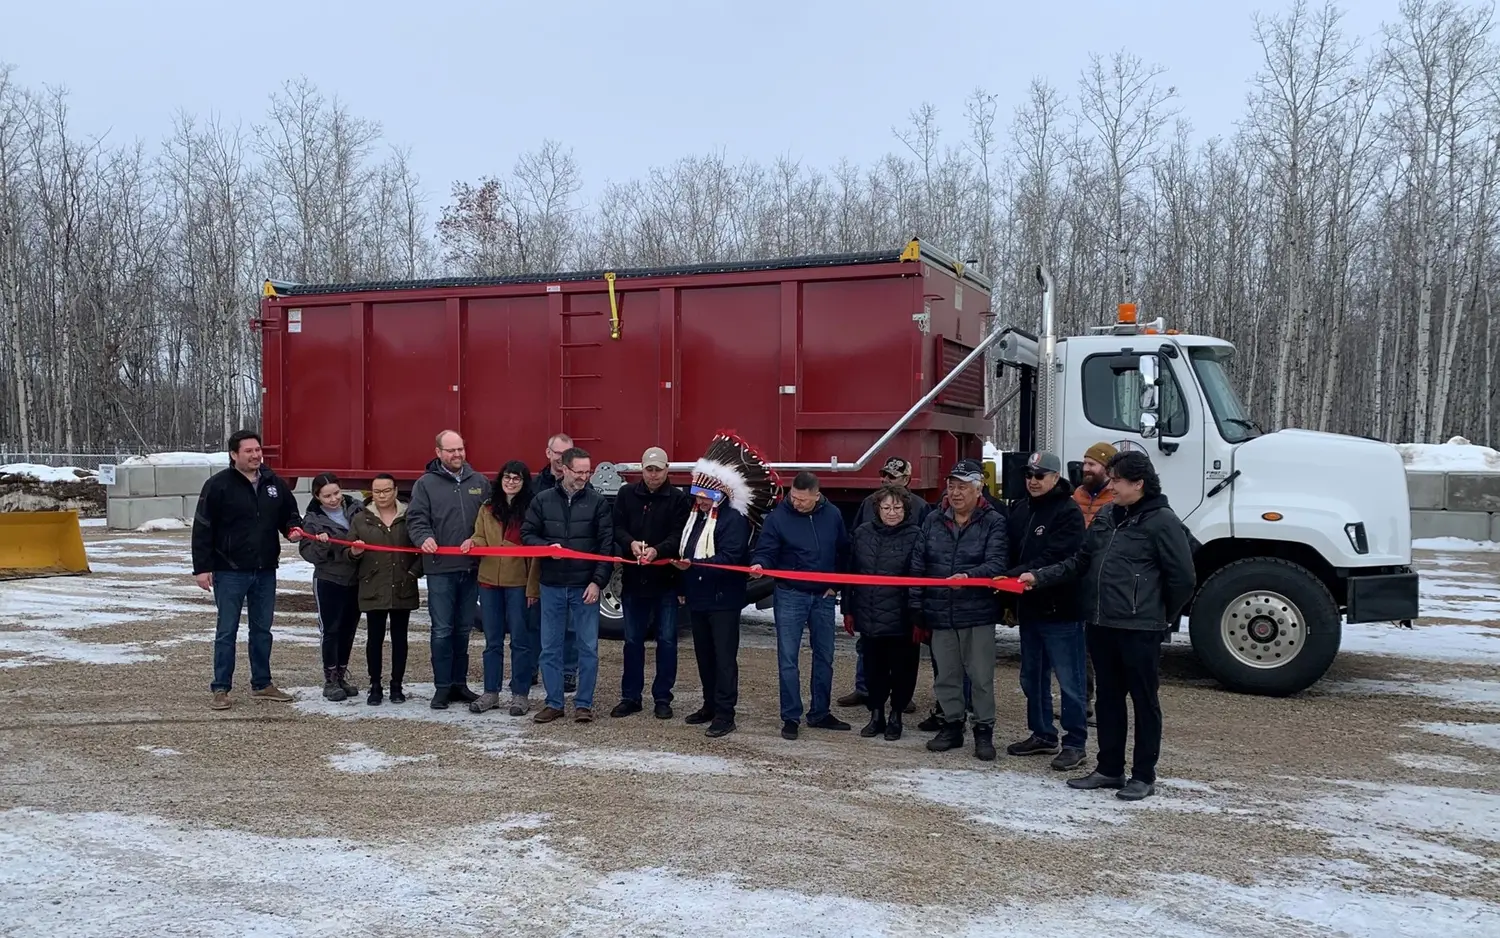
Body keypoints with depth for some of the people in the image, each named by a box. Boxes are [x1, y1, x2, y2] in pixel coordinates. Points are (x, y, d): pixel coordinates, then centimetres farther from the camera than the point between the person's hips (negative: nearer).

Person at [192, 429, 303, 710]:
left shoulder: (275, 483, 5)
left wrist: (293, 529, -6)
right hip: (230, 572, -5)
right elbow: (202, 528, -8)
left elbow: (290, 514, 18)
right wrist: (202, 568, -11)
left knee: (262, 629, 13)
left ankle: (262, 684, 24)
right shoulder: (218, 485, -8)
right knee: (226, 631, 2)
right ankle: (220, 689, 11)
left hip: (265, 571, 5)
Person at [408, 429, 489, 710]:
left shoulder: (480, 483, 10)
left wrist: (476, 539, -9)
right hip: (440, 569, -3)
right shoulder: (426, 484, 2)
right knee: (442, 630, -1)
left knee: (463, 629, 12)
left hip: (471, 568, 3)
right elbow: (416, 519, -5)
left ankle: (459, 683, 22)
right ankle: (442, 687, 7)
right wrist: (424, 538, -25)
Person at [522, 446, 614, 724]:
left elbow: (607, 544, -4)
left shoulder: (598, 502, -1)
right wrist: (546, 547, -13)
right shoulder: (543, 500, 3)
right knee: (550, 647, 8)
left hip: (586, 587, -2)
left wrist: (598, 581, -10)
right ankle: (554, 703, 19)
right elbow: (527, 534, 7)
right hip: (552, 586, 2)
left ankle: (584, 703, 13)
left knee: (588, 648, 2)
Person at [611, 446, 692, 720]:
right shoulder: (627, 495, 5)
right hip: (634, 578, 3)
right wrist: (631, 543, -21)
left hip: (666, 580, -2)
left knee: (666, 640, 4)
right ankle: (630, 696, 21)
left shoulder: (679, 499, -3)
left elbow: (679, 535, -12)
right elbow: (617, 528, -1)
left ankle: (662, 698, 14)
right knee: (632, 640, 11)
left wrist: (657, 550, -29)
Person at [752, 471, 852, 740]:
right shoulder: (778, 516, -10)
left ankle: (820, 713, 24)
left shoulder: (832, 515, 0)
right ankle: (790, 717, 6)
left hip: (823, 597, 3)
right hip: (790, 595, -3)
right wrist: (759, 565, -31)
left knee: (824, 657, 12)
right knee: (788, 659, -3)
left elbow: (844, 551, 11)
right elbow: (766, 550, -10)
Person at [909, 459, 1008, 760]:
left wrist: (969, 576, -35)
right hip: (940, 614, 4)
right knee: (946, 676, 14)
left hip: (978, 614, -4)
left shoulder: (994, 522, -5)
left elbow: (996, 564, -16)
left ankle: (984, 731, 16)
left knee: (981, 677, 3)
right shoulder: (933, 521, 7)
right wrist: (916, 608, 5)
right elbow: (918, 566, 9)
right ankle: (952, 726, 28)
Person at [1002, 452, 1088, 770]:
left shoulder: (1068, 512, -12)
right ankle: (1042, 735, 29)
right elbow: (1010, 553, 15)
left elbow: (1054, 559, -21)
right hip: (1029, 607, 8)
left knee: (1069, 681, -1)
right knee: (1032, 677, 17)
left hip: (1060, 611, -8)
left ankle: (1075, 743, 7)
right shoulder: (1019, 508, 11)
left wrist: (1014, 576, -25)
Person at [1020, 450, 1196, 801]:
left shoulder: (1162, 521, -10)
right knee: (1108, 699, 15)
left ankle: (1143, 776, 13)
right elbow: (1079, 562, 16)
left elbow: (1183, 578, -8)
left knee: (1144, 701, 4)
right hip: (1101, 625, 7)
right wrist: (1040, 577, 4)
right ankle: (1109, 769, 25)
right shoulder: (1106, 517, 11)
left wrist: (1162, 618, 2)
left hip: (1139, 630, -7)